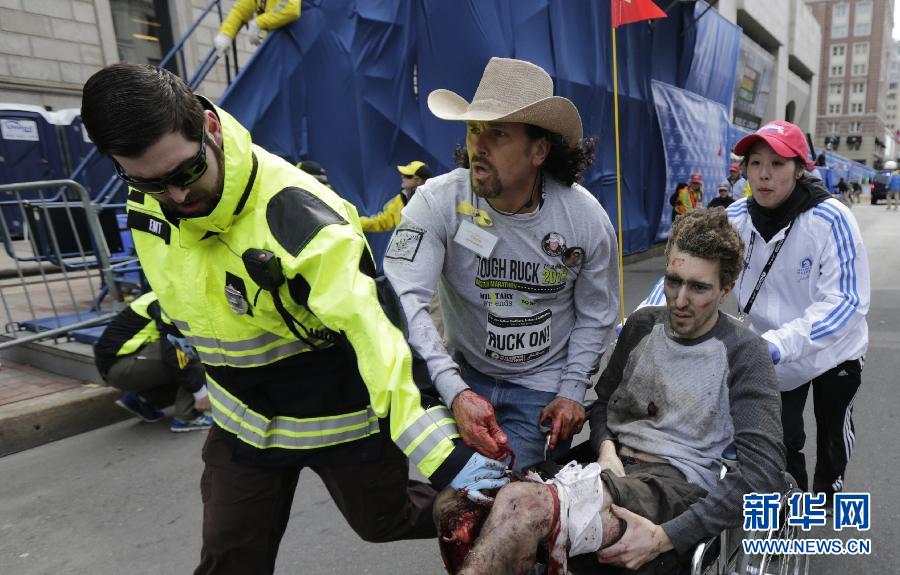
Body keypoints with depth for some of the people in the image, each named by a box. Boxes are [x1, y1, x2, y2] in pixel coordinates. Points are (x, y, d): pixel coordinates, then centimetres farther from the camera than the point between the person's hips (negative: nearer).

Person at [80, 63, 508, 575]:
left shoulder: (294, 211, -31)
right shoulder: (145, 200, -8)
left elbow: (371, 334, -37)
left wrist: (441, 453, -42)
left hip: (340, 413, -5)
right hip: (243, 419, 6)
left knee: (386, 521, 17)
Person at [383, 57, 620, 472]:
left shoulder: (586, 218, -13)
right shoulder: (438, 200, -20)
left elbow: (595, 314, 0)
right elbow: (404, 297, -31)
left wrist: (572, 391, -8)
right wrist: (455, 392, -40)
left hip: (539, 388, 0)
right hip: (463, 372, 0)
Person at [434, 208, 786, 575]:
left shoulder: (744, 353, -2)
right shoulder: (642, 324, 14)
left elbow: (764, 471, -11)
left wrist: (666, 537, -19)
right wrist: (606, 446, -2)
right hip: (608, 466, 6)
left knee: (520, 505, -36)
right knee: (455, 502, -21)